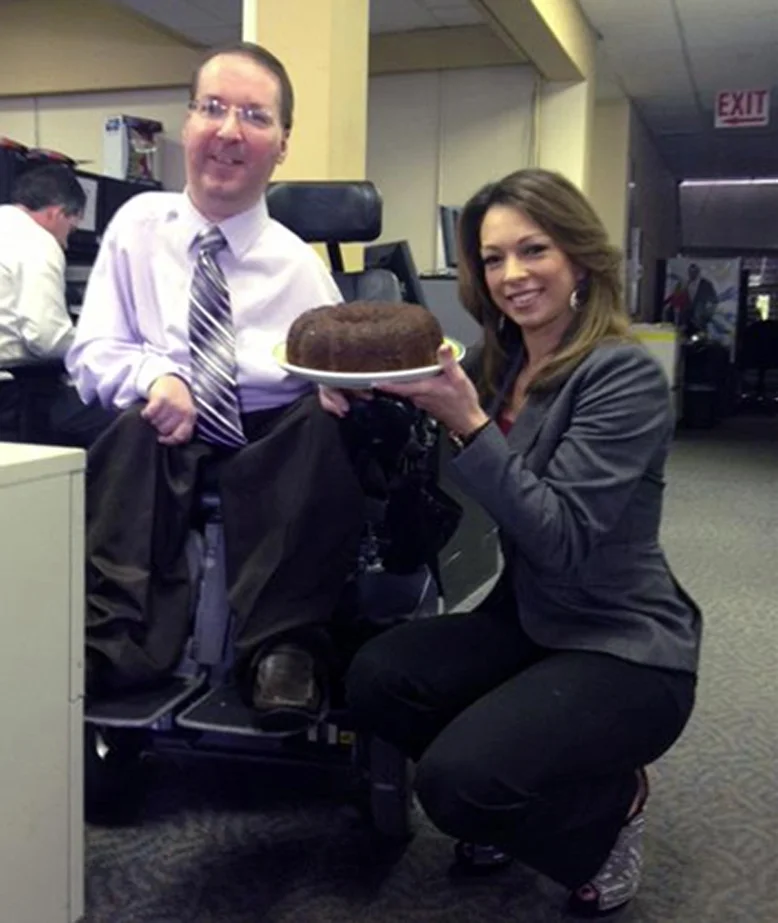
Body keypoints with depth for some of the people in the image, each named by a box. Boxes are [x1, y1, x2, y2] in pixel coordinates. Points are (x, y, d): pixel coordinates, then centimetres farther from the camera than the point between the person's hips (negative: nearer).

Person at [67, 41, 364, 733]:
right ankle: (114, 639, -34)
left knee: (328, 423, -32)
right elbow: (91, 353, 5)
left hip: (275, 447, 0)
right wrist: (155, 377, -18)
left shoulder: (298, 263, 8)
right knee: (138, 431, -34)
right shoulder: (138, 224, 9)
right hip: (161, 440, 0)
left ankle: (282, 647, -31)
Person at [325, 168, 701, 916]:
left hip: (626, 649, -6)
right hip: (527, 623, 7)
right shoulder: (500, 363, 4)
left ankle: (612, 806, 9)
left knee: (457, 783, -23)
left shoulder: (624, 376, -17)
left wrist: (468, 426, -31)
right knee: (375, 679, -15)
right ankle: (503, 801, 12)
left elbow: (561, 537, -24)